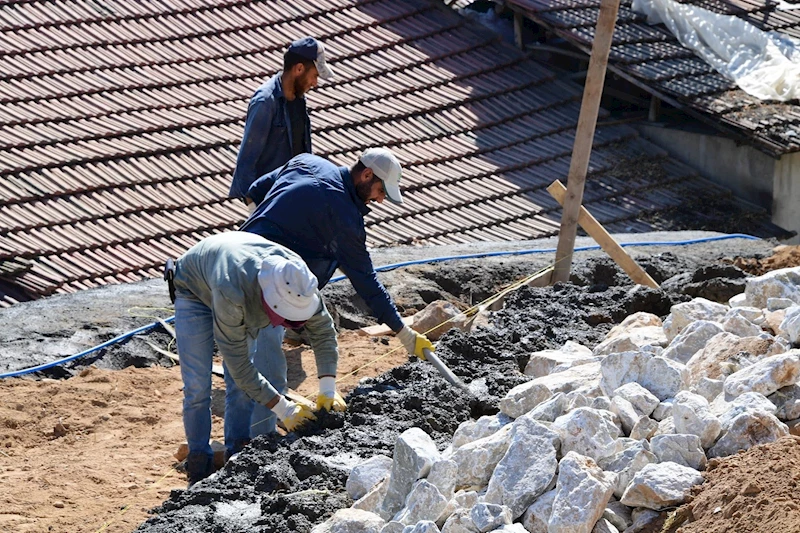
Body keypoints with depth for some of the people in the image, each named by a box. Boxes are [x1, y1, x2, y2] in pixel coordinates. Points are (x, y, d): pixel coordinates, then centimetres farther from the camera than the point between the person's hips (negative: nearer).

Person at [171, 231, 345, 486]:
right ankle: (199, 467, 1)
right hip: (196, 290, -5)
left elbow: (322, 328, -13)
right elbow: (239, 365, -39)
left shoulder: (296, 279, -32)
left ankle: (238, 454, 4)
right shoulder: (231, 294, -47)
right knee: (197, 386, -11)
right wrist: (283, 409, -36)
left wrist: (328, 389, -19)